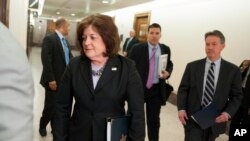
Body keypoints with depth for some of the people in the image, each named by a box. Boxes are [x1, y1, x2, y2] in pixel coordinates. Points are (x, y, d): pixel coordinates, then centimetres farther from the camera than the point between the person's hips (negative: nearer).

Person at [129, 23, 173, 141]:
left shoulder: (165, 49, 3)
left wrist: (167, 72, -10)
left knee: (154, 119, 13)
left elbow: (169, 65, 14)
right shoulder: (137, 49, -6)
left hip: (157, 90, 2)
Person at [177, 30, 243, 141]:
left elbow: (236, 96, 2)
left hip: (216, 120, 1)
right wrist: (181, 108, -12)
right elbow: (183, 89, 1)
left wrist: (228, 112, -14)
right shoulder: (192, 66, 0)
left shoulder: (233, 70, -1)